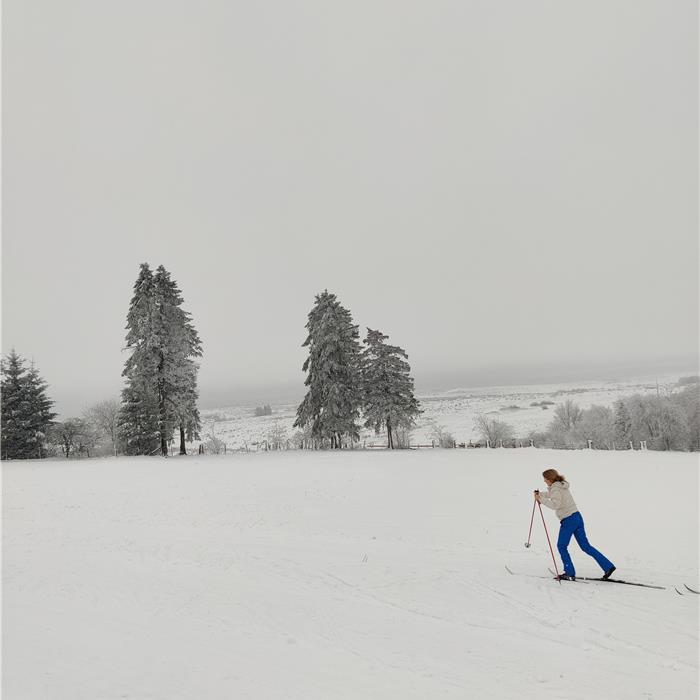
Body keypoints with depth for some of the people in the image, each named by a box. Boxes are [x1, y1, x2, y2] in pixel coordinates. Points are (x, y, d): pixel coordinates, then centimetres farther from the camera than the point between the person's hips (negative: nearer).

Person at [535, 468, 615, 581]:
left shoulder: (556, 489, -15)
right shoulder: (561, 485, 14)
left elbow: (555, 504, -31)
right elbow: (551, 494, 33)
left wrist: (541, 499, -25)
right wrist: (540, 495, 22)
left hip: (568, 520, -9)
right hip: (577, 517, 9)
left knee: (561, 546, 6)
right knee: (585, 546, 13)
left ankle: (570, 573, 9)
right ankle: (608, 566, 10)